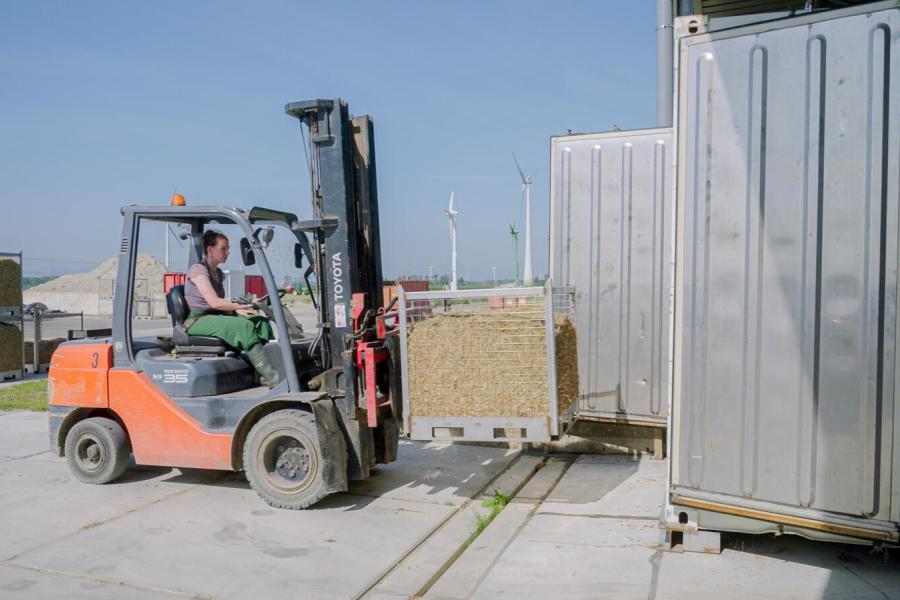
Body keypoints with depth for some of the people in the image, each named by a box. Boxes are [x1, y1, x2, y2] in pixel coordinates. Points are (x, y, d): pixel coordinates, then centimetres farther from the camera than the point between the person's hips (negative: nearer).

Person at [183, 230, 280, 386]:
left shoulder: (218, 273, 19)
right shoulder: (198, 269, -10)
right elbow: (214, 302, -21)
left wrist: (237, 310, 0)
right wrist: (243, 306, -18)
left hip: (216, 317, 9)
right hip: (198, 320, -9)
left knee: (261, 322, -13)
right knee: (244, 326, -31)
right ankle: (271, 377, -34)